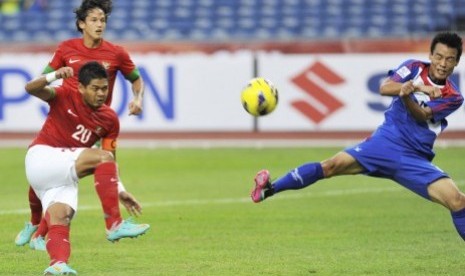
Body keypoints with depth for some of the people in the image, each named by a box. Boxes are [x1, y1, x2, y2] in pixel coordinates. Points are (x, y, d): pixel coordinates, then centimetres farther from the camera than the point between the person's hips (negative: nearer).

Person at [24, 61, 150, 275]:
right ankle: (114, 225, -27)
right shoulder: (66, 97, -6)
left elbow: (111, 162, 10)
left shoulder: (110, 119, 6)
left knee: (60, 218, -17)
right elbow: (31, 88, -22)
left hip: (64, 175, 6)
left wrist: (119, 190, -3)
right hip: (42, 156, -6)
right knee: (102, 157, -23)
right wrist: (54, 76, -40)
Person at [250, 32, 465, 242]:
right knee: (334, 165, -17)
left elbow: (422, 116, -18)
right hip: (386, 141, 0)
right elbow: (384, 87, -15)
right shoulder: (415, 68, 2)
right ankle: (269, 189, -8)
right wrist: (418, 87, -28)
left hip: (414, 160, 0)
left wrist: (407, 94, -38)